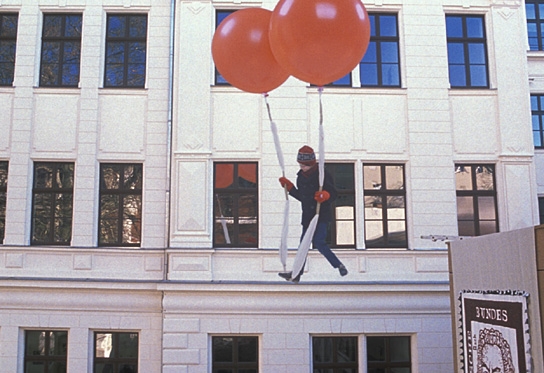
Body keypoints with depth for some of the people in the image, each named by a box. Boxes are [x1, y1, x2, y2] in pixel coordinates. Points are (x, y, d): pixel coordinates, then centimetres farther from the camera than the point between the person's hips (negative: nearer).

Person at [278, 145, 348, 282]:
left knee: (318, 242, -16)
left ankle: (339, 265, 2)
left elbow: (333, 194, -14)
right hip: (307, 216, 7)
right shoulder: (301, 176, 10)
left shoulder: (322, 175, -12)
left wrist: (325, 195, -35)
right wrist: (289, 187, 11)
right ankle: (296, 274, 12)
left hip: (322, 215, -7)